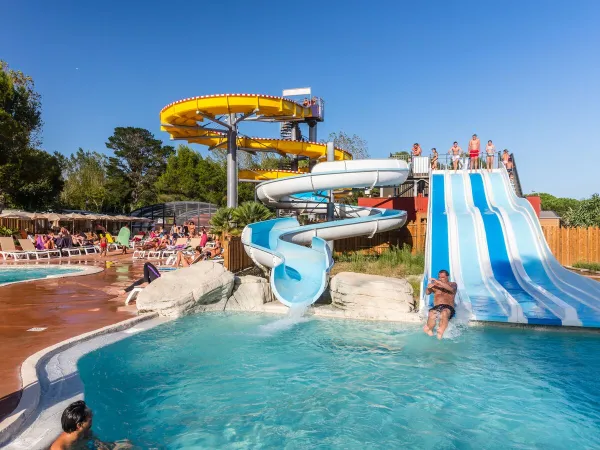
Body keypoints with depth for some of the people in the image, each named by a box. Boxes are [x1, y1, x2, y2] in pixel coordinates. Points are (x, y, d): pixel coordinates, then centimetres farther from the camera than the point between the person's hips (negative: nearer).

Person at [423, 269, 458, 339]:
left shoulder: (452, 284, 15)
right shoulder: (435, 285, 20)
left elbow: (451, 289, -11)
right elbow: (427, 293, 4)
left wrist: (439, 282, -23)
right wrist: (428, 288, -21)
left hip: (448, 308, -2)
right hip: (436, 307, 2)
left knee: (444, 313, -39)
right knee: (432, 314, -35)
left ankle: (440, 334, -41)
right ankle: (430, 332, -23)